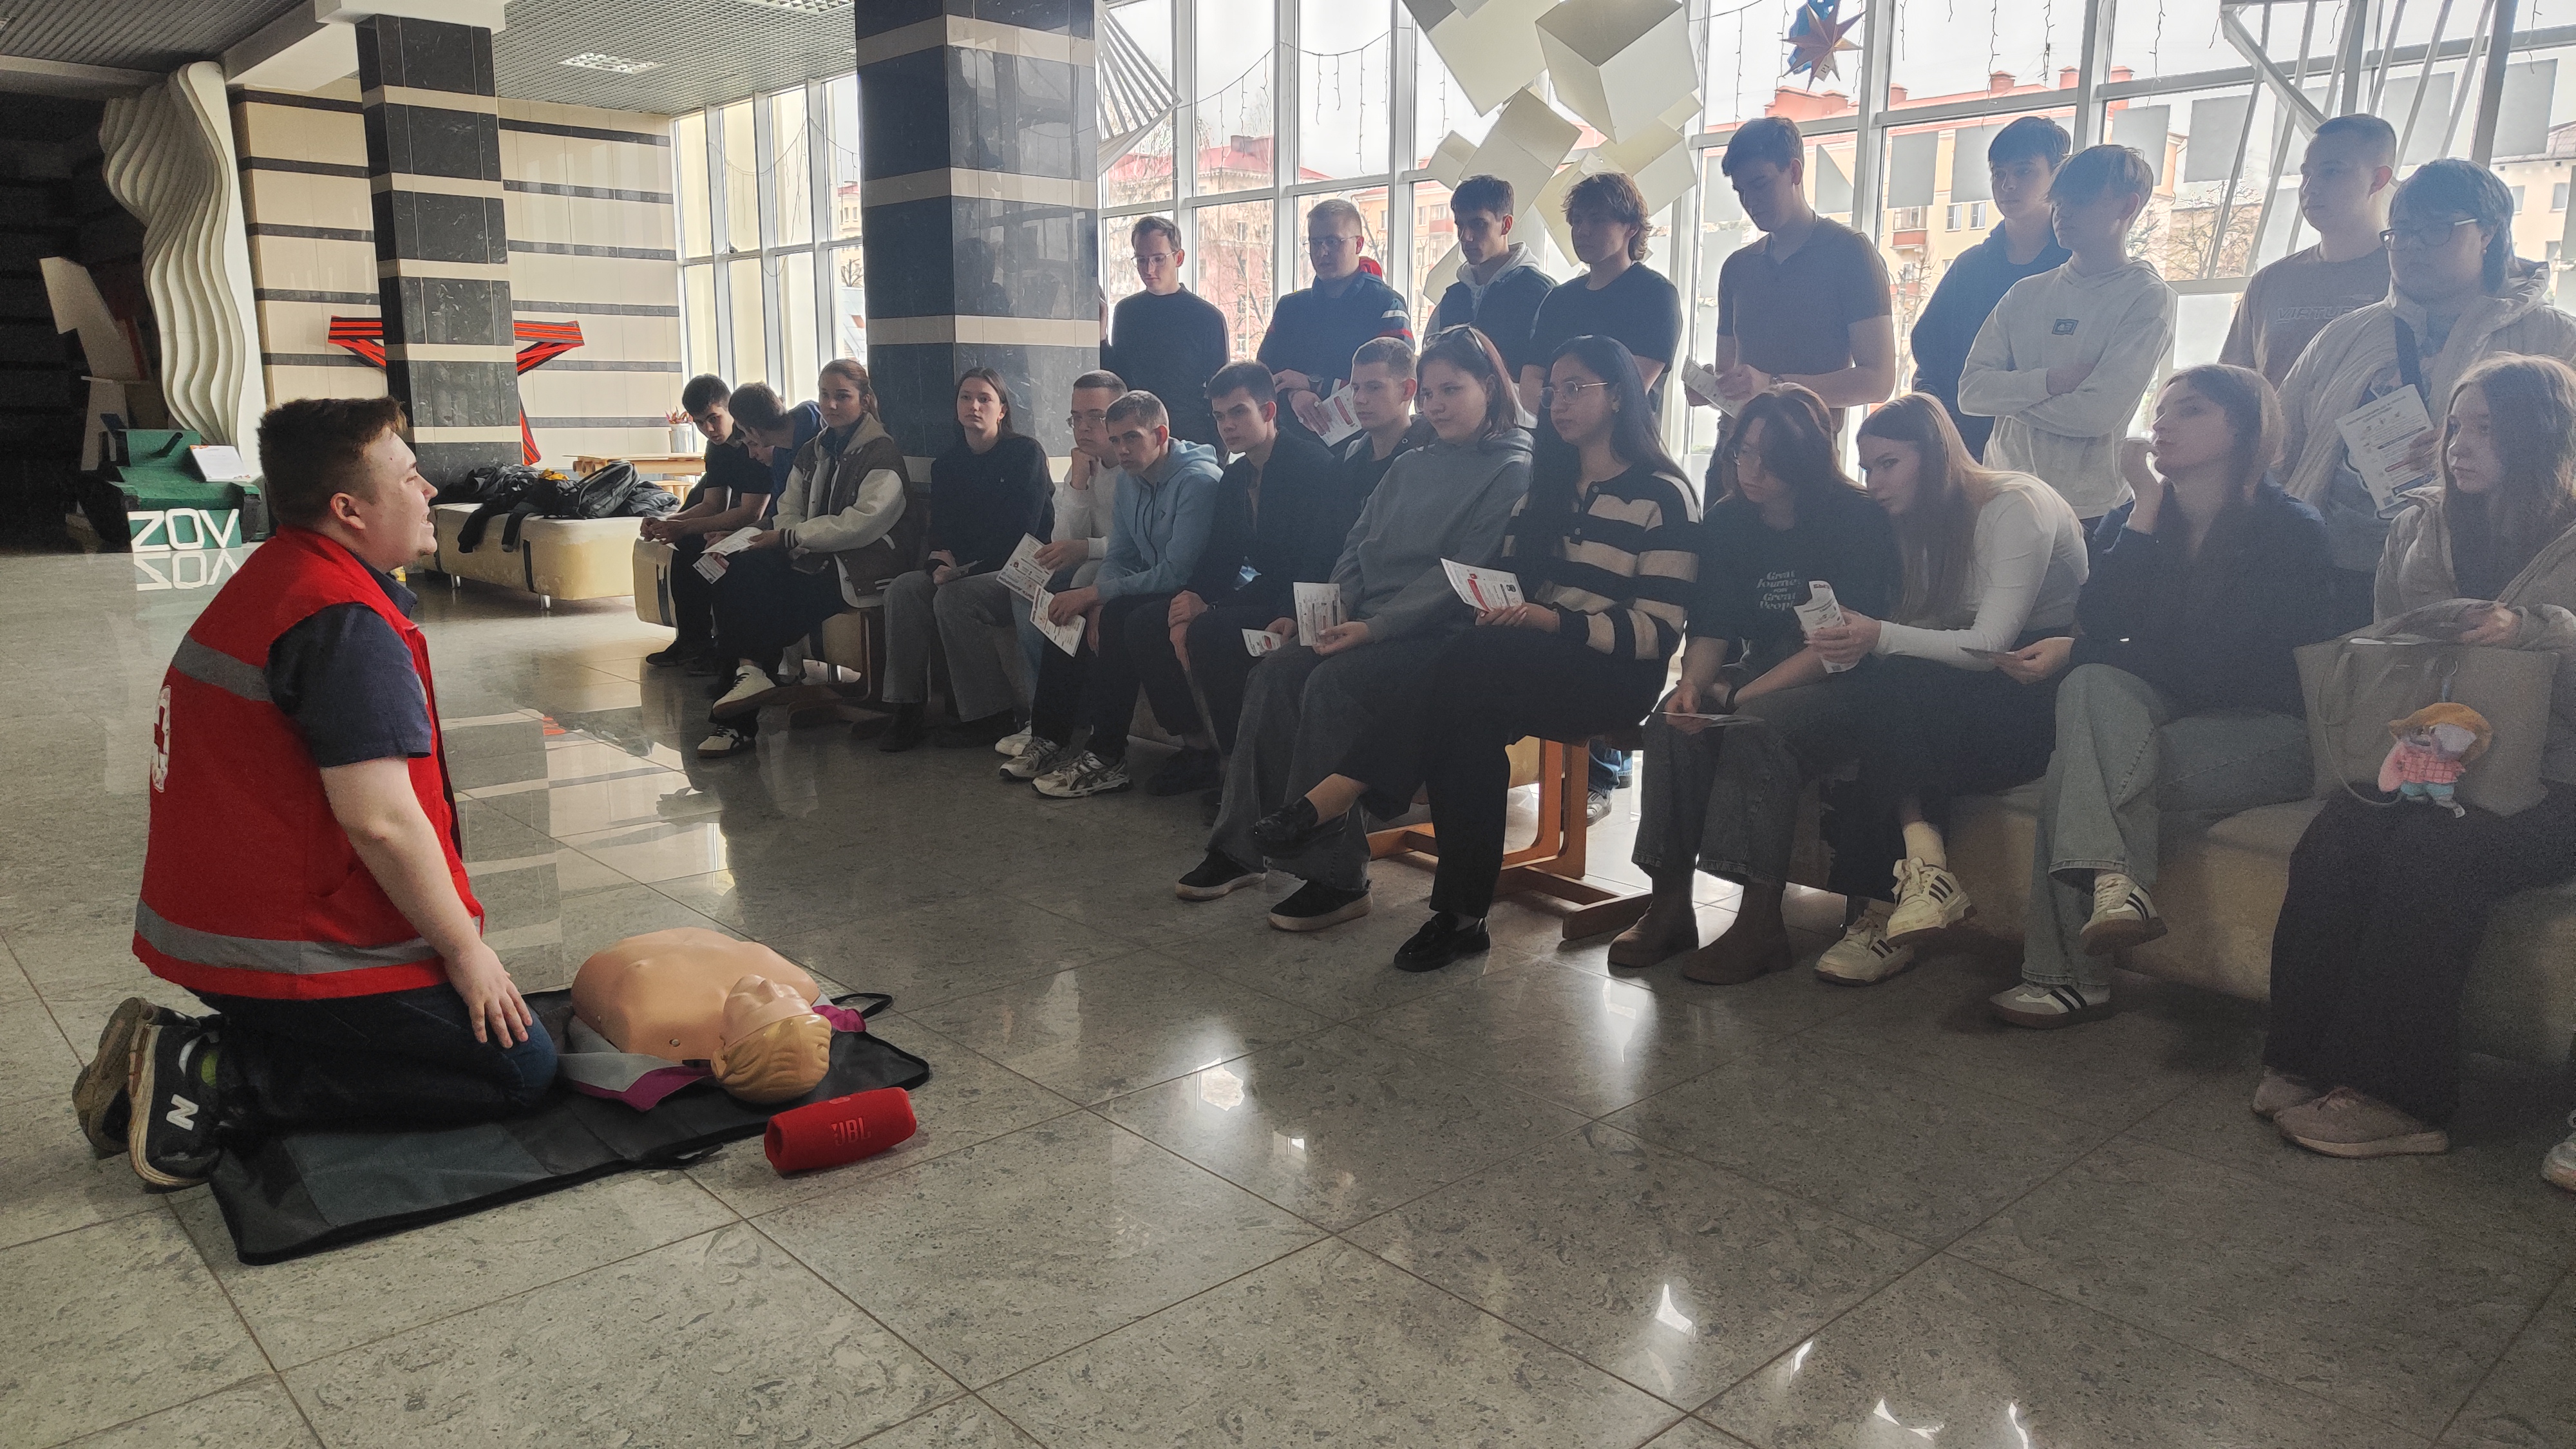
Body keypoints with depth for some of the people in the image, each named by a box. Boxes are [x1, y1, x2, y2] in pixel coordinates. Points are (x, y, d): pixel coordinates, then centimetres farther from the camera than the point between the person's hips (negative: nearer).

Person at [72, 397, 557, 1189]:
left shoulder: (270, 580, 13)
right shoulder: (348, 624, -21)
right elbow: (379, 819, -26)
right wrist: (463, 945, -13)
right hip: (297, 951, -10)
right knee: (519, 1065, -6)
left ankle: (187, 1054, 9)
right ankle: (218, 1083, -8)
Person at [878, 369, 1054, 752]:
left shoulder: (1026, 453, -5)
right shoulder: (946, 464, 13)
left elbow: (1021, 529, -13)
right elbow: (938, 530, 9)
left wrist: (964, 567, -17)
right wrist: (938, 564, -15)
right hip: (961, 571, 6)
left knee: (953, 598, -32)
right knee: (903, 589, -20)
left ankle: (990, 715, -21)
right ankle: (906, 712, -21)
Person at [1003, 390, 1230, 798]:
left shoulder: (1198, 481, -21)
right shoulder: (1128, 480, 7)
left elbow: (1176, 573, -26)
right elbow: (1118, 557, 10)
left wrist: (1094, 593, -22)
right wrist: (1096, 601, -12)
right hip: (1151, 590, 9)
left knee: (1118, 623, -30)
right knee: (1067, 612, -2)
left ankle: (1106, 760, -23)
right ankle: (1049, 738, 1)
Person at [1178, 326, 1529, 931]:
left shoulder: (1513, 471, -3)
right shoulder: (1409, 466, 20)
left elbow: (1462, 575, -14)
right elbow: (1357, 547, 18)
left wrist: (1375, 626, -20)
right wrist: (1335, 611, -2)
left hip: (1437, 633, -7)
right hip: (1367, 625, 7)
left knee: (1333, 684, -30)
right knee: (1273, 673, -16)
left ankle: (1335, 877, -24)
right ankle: (1240, 846, -12)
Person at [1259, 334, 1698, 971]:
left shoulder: (1664, 495, -1)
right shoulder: (1546, 484, 20)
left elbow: (1658, 631, -9)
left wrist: (1553, 621, -21)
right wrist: (1498, 610, -9)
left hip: (1612, 674, -5)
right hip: (1525, 668, 5)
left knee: (1469, 665, -33)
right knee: (1471, 725, -31)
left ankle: (1335, 797, -32)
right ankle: (1461, 915, -31)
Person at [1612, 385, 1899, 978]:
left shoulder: (1858, 520, -10)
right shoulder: (1725, 520, 6)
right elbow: (1712, 627, 2)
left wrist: (1740, 696, -24)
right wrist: (1693, 682, -21)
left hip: (1840, 687, -5)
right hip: (1757, 675, 5)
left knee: (1756, 728, -33)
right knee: (1672, 721, -23)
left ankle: (1762, 923, -27)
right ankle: (1670, 903, -18)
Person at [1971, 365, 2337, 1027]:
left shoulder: (2289, 529, -8)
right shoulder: (2145, 521, 9)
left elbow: (2208, 662, -17)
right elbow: (2099, 622, -7)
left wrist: (2076, 653, -13)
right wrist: (2148, 507, -10)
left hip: (2267, 732, -5)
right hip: (2170, 712, 5)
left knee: (2077, 769, -29)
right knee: (2094, 685, -30)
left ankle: (2068, 973, -25)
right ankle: (2114, 881, -41)